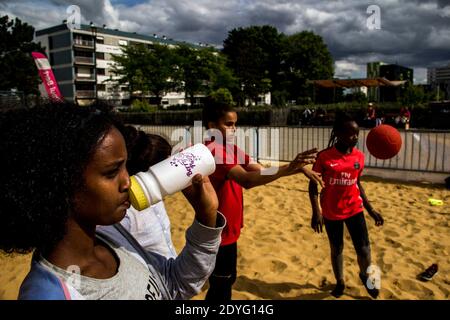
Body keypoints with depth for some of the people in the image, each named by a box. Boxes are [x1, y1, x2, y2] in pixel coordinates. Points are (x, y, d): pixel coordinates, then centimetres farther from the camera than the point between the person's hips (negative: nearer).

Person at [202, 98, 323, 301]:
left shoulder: (230, 148, 6)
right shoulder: (213, 151, -24)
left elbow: (260, 170, -1)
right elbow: (247, 180, -38)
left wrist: (298, 168, -13)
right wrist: (288, 169, -45)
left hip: (228, 231, 9)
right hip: (217, 233, -9)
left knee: (228, 280, 24)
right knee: (220, 287, 7)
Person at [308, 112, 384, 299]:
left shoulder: (359, 156, -4)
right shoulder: (324, 157, -16)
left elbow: (357, 184, 9)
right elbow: (313, 185, -10)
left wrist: (370, 209, 10)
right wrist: (316, 212, -19)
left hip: (354, 209, 2)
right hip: (331, 212, -2)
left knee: (364, 250, -1)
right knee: (336, 249, 14)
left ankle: (365, 276, 33)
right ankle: (340, 282, 39)